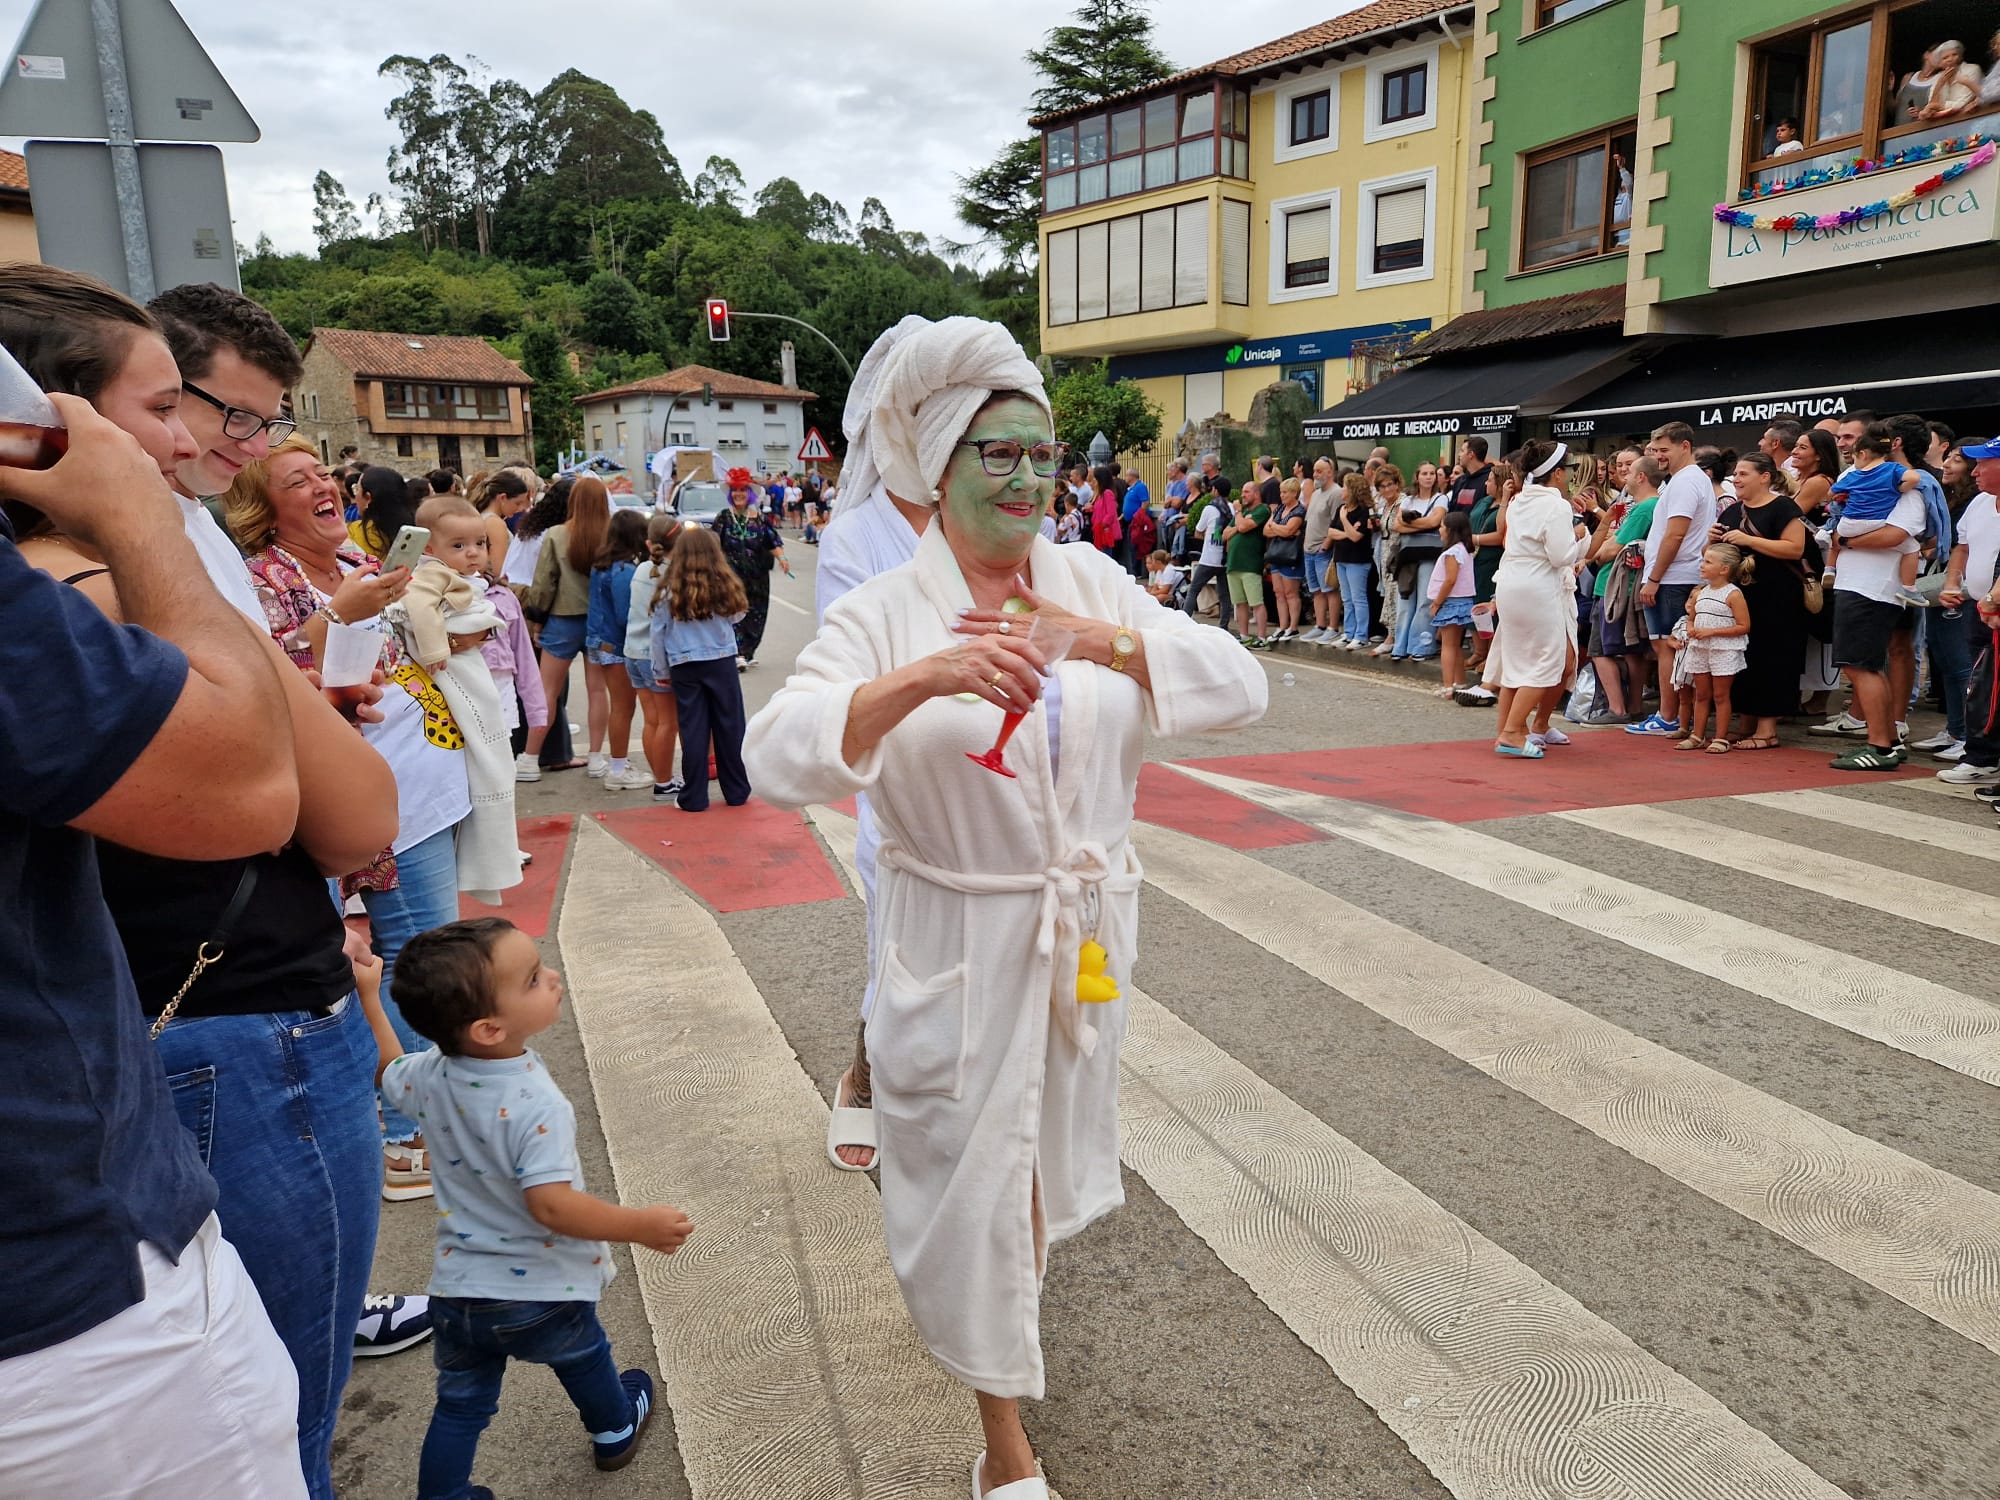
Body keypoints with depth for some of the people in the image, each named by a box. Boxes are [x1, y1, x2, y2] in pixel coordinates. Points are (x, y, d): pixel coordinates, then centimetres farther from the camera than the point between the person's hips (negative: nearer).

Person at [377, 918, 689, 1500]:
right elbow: (551, 1206, -35)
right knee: (583, 1359, 27)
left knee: (460, 1403, 21)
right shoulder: (537, 1105, -33)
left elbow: (388, 1070, 10)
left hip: (459, 1289, 3)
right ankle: (616, 1430, 52)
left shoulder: (431, 1074, -12)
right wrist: (641, 1226, -26)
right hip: (541, 1293, -3)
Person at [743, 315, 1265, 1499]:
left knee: (1052, 1144, 24)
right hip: (960, 942, -4)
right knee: (975, 1167, 7)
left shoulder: (1095, 583, -2)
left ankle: (1009, 1299, 58)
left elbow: (1240, 688, -10)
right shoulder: (885, 615, -12)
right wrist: (924, 677, -41)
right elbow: (779, 757, -26)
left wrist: (1106, 643, -27)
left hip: (1089, 924, 4)